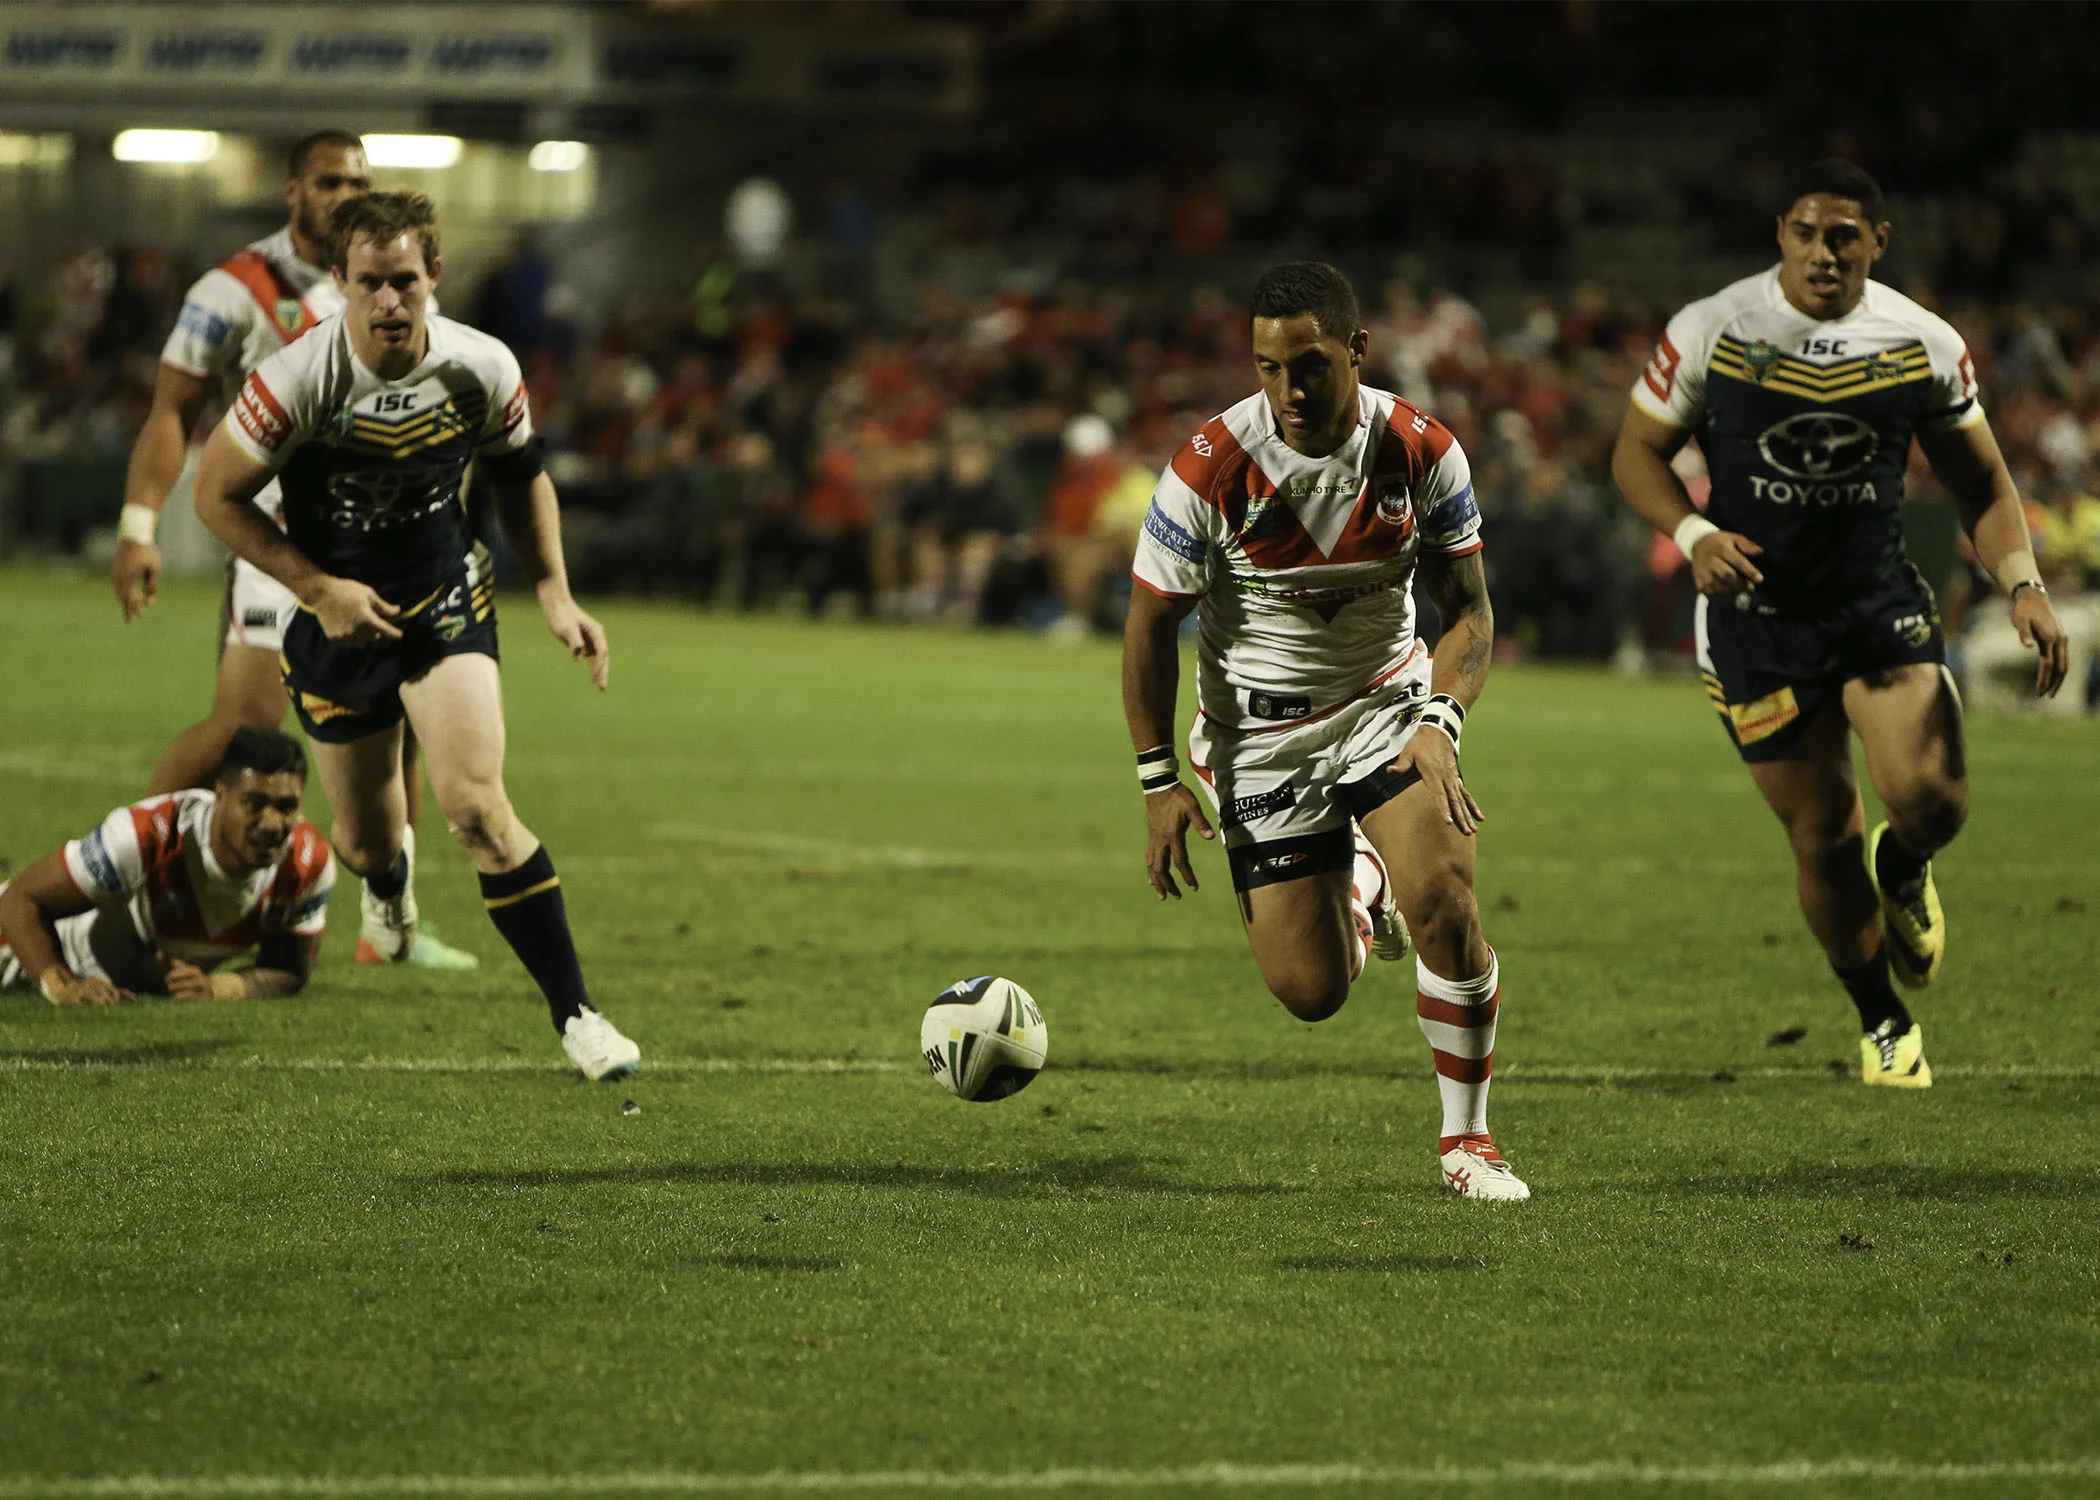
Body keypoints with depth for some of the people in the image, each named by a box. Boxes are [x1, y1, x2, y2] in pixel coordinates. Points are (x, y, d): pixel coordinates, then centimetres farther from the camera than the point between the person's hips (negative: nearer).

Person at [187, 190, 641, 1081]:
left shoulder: (483, 369, -14)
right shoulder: (296, 381, -22)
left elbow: (519, 476, 6)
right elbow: (217, 494, -11)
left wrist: (555, 598, -1)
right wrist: (319, 589, -16)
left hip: (445, 603, 0)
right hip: (336, 618, 0)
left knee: (474, 804, -21)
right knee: (365, 845, 11)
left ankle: (574, 1015, -13)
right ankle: (389, 886, 53)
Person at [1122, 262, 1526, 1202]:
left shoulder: (1421, 452, -13)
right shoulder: (1211, 469, -18)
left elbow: (1469, 609, -4)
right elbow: (1152, 621, -6)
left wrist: (1440, 722, -23)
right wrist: (1158, 780, -8)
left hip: (1387, 700, 1)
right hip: (1258, 732, -1)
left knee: (1443, 901, -25)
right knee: (1311, 993, -5)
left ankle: (1468, 1139, -7)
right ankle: (1357, 895, 34)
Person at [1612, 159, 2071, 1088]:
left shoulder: (1924, 345, -4)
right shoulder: (1711, 333, -9)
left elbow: (1981, 485, 6)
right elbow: (1637, 453, 0)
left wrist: (2023, 585, -10)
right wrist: (1694, 535, -19)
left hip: (1881, 602, 1)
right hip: (1757, 615, -1)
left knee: (1931, 797, -20)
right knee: (1822, 838, 2)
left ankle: (1902, 874, 20)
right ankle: (1883, 1025, 26)